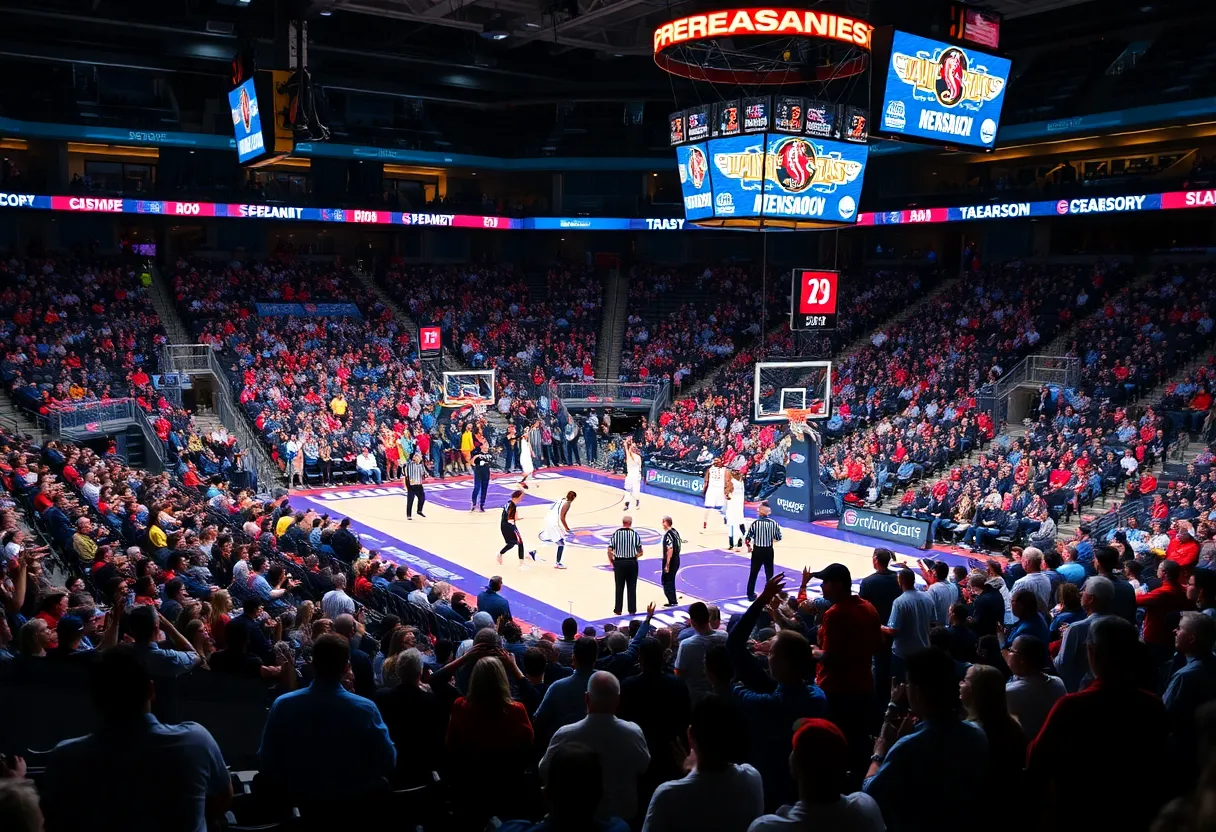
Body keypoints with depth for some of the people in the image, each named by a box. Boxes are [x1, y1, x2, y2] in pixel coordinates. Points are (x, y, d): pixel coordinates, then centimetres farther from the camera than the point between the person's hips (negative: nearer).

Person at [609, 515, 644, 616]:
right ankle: (632, 610, 12)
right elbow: (640, 552, -1)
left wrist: (611, 561, 11)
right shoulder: (634, 534, -4)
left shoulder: (616, 534, -3)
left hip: (619, 563, 0)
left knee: (619, 587, 9)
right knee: (632, 587, 8)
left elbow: (609, 551, -5)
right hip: (632, 563, 0)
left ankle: (618, 609, 14)